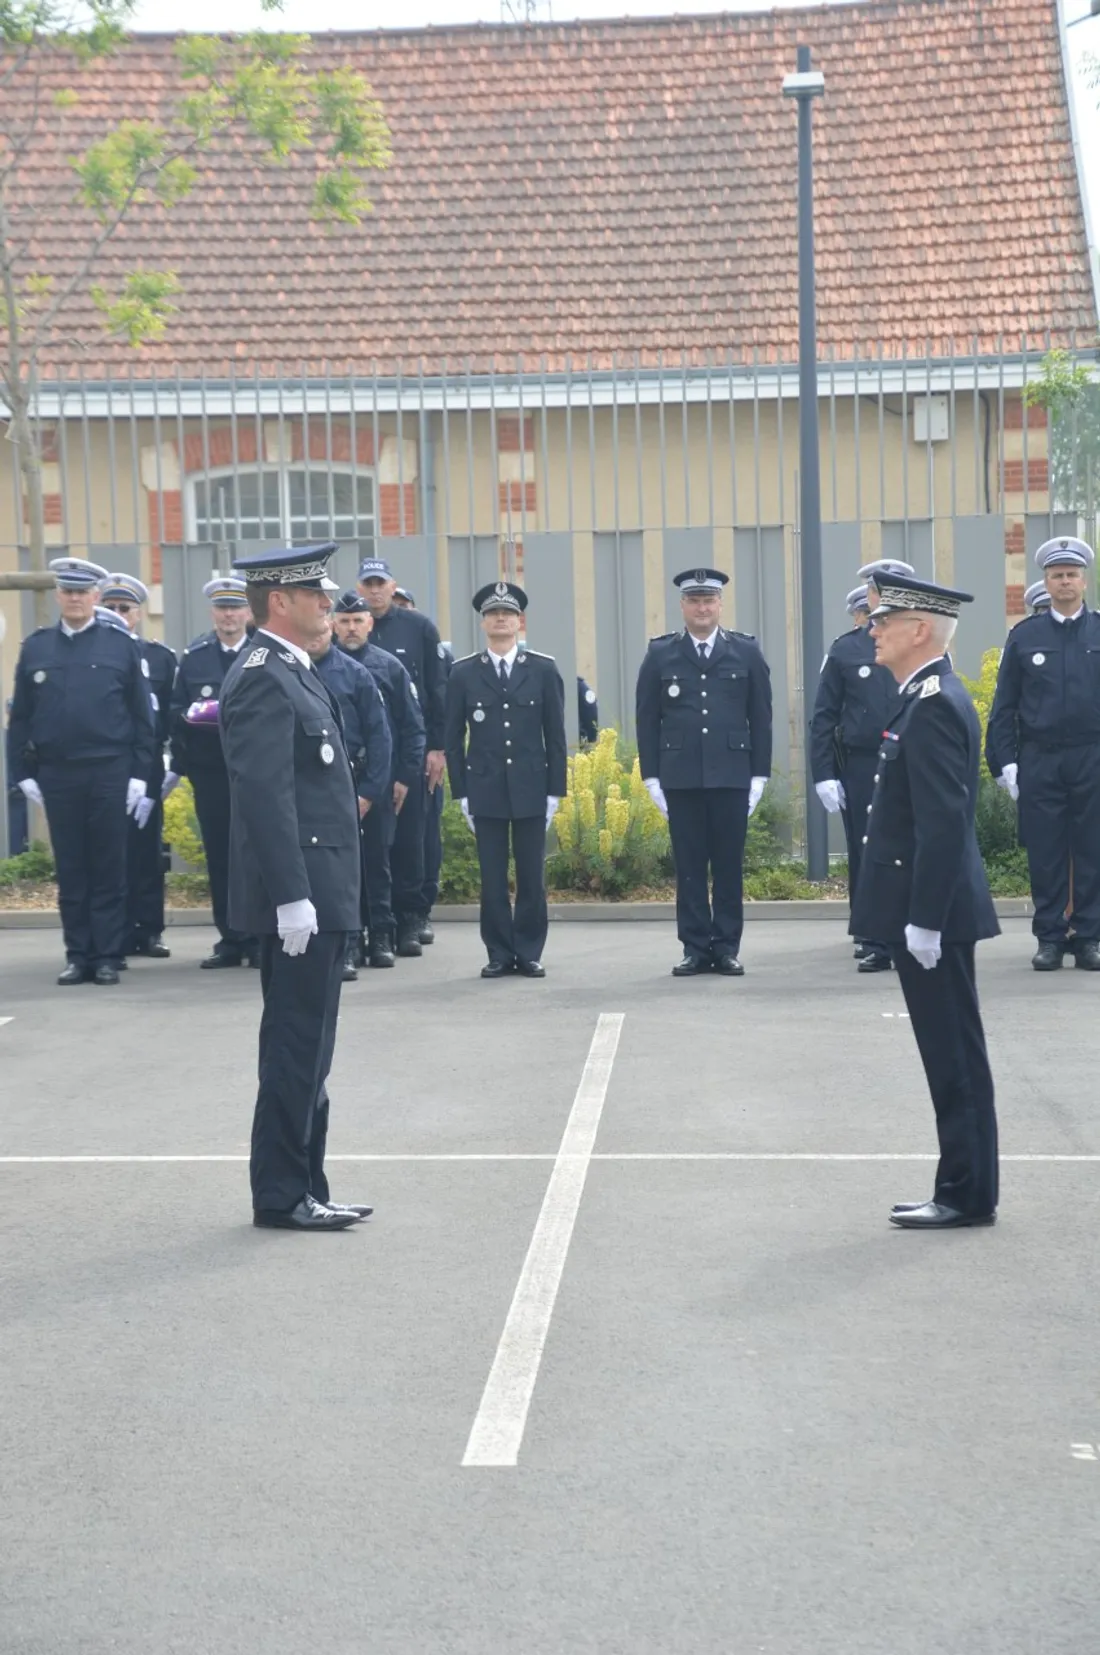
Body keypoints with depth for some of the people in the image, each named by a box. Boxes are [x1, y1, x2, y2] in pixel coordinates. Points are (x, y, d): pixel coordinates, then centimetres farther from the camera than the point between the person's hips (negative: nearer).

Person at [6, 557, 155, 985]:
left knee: (108, 868, 2)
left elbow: (142, 715, 1)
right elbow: (21, 716, 8)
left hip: (110, 773, -2)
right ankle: (78, 956, 11)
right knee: (70, 870, 6)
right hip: (56, 774, 2)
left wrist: (139, 773, -5)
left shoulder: (121, 646, 2)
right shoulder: (35, 647, 8)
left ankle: (107, 957, 7)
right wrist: (24, 772, 2)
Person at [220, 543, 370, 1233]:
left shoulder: (295, 674, 17)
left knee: (307, 1052, 14)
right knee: (296, 1049, -4)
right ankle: (280, 1196, 4)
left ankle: (304, 1189, 21)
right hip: (299, 896, -10)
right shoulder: (263, 679, -15)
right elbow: (265, 794, -22)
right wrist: (291, 897, -24)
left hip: (321, 896, 10)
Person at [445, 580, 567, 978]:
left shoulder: (544, 670, 4)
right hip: (485, 790, 0)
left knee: (532, 876, 3)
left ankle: (529, 953, 12)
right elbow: (454, 738, 5)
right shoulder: (463, 673, 3)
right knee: (492, 878, 2)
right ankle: (500, 953, 10)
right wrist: (461, 792, 0)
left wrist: (555, 790, 0)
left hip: (531, 789, 0)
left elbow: (555, 735, 4)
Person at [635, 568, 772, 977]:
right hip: (680, 777, 0)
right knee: (689, 866, 3)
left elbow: (760, 718, 6)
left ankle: (727, 947, 10)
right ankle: (695, 948, 8)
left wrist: (759, 775, 1)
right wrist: (652, 777, 0)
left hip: (732, 775, 0)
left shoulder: (746, 652, 5)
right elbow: (647, 720, 6)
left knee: (729, 865, 3)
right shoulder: (660, 654, 5)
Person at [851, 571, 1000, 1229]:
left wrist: (924, 921, -22)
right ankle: (963, 1190, 20)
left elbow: (943, 821, -23)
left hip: (933, 913, -10)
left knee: (956, 1058, -2)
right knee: (952, 1057, 13)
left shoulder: (934, 706, -18)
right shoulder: (931, 697, 14)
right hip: (928, 911, 10)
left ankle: (968, 1196, 5)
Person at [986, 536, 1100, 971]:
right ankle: (1050, 939, 10)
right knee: (1045, 854, 2)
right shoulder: (1024, 636, 6)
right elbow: (1004, 707, 6)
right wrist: (1005, 762, -1)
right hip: (1039, 761, 0)